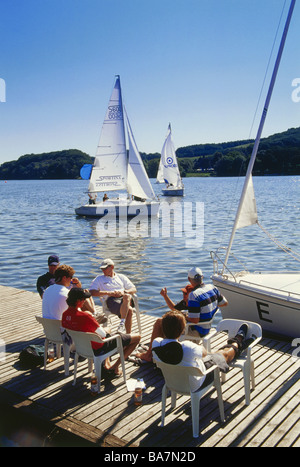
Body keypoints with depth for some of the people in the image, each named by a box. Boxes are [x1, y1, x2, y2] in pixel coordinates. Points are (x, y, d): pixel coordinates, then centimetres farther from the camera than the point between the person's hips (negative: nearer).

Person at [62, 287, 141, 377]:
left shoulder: (65, 315, -9)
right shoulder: (84, 316, -33)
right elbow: (103, 334, -23)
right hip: (98, 348, -8)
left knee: (108, 329, 40)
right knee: (137, 337, 2)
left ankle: (107, 364, 31)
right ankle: (114, 367, 10)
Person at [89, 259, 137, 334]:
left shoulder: (121, 277, 28)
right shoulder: (99, 279, 23)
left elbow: (134, 289, 20)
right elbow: (92, 292, 5)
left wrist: (124, 292, -3)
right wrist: (108, 293, -6)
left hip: (125, 298, 3)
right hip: (111, 299, -3)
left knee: (127, 297, -38)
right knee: (129, 310, -35)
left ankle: (122, 323, -40)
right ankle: (128, 334, -35)